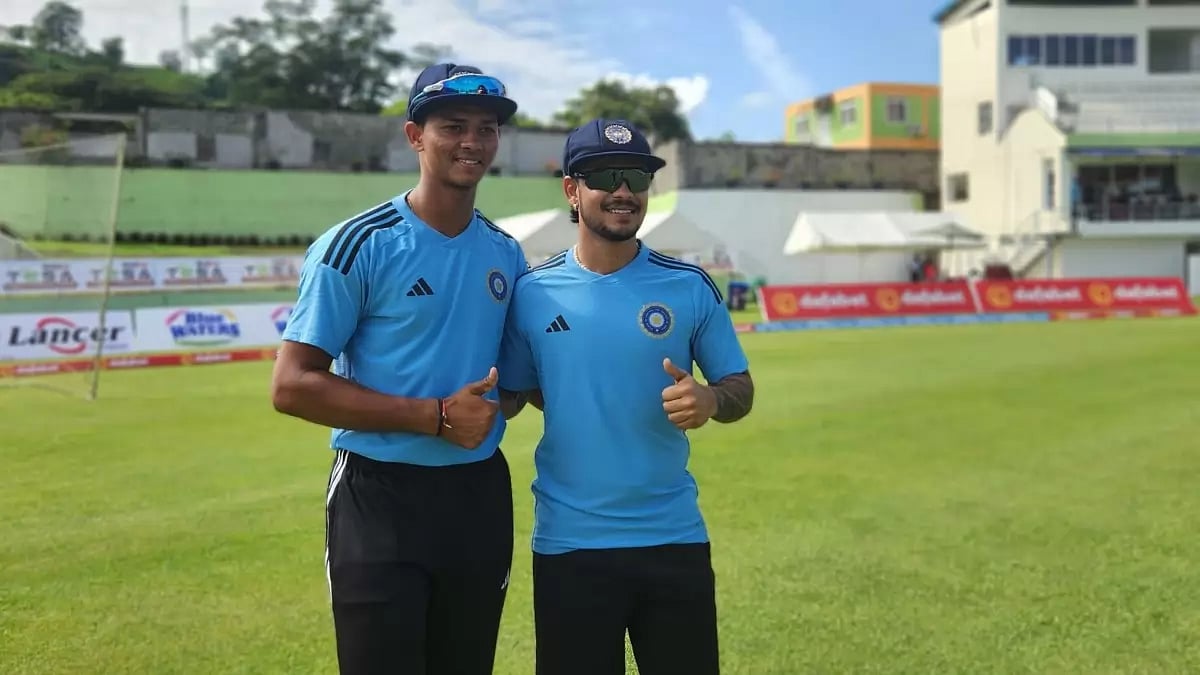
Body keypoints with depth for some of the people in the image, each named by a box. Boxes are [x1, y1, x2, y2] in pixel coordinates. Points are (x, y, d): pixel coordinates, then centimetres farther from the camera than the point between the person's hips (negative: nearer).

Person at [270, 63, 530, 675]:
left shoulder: (506, 254, 8)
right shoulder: (358, 246, -11)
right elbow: (292, 386, -15)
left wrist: (497, 405, -3)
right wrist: (437, 416, -19)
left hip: (480, 497, 6)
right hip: (381, 498, -5)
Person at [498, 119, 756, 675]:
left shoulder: (689, 287, -2)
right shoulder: (532, 292, -2)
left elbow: (740, 388, 2)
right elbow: (518, 389, 10)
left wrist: (709, 400, -16)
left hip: (674, 539, 1)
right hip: (568, 543, 0)